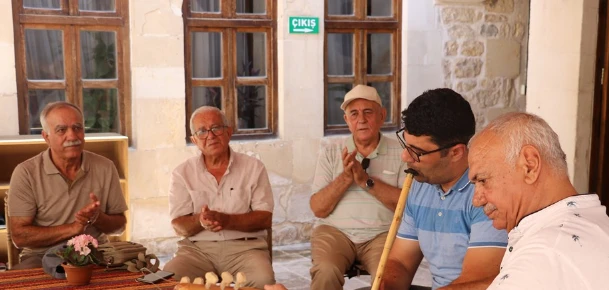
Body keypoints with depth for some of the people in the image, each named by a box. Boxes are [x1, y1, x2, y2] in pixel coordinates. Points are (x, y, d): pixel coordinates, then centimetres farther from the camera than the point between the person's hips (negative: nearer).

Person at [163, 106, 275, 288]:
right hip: (197, 248, 1)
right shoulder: (182, 174, 7)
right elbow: (179, 226, 3)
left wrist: (226, 220, -18)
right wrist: (199, 221, -21)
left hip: (245, 246, -1)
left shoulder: (253, 168, 5)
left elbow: (265, 219, -2)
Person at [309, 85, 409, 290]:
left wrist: (367, 181, -15)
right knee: (325, 272, -29)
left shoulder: (400, 153, 4)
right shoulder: (331, 154, 8)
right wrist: (345, 178, -13)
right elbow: (318, 209, 2)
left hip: (382, 233, -1)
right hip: (335, 231, 1)